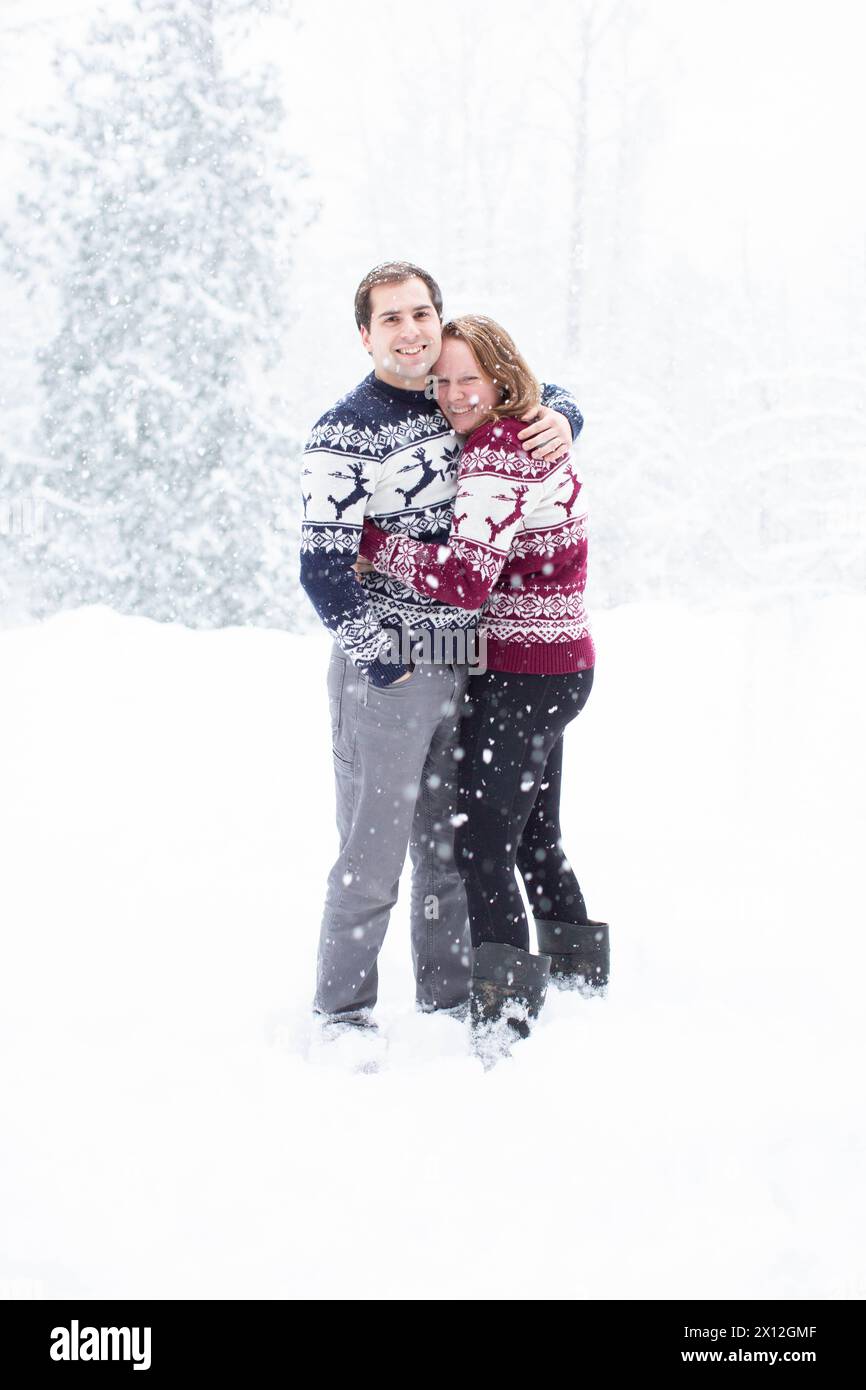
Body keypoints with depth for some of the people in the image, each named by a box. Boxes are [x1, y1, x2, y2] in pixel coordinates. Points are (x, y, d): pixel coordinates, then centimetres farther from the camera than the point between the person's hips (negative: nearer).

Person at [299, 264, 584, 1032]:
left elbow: (535, 396, 25)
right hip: (382, 674, -6)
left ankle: (448, 996, 29)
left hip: (463, 670, 6)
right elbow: (324, 570, -14)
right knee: (372, 854, -2)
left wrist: (559, 418, 1)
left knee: (450, 846, 16)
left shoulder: (461, 406, 7)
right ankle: (341, 1012, 12)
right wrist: (383, 658, -13)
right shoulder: (343, 433, -11)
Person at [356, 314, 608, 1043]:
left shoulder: (495, 456, -20)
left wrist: (371, 541, -22)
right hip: (564, 662, 10)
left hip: (522, 675, -10)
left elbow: (468, 580, -27)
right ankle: (579, 968, 37)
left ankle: (505, 1015, -7)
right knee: (535, 833, 22)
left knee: (483, 840, -8)